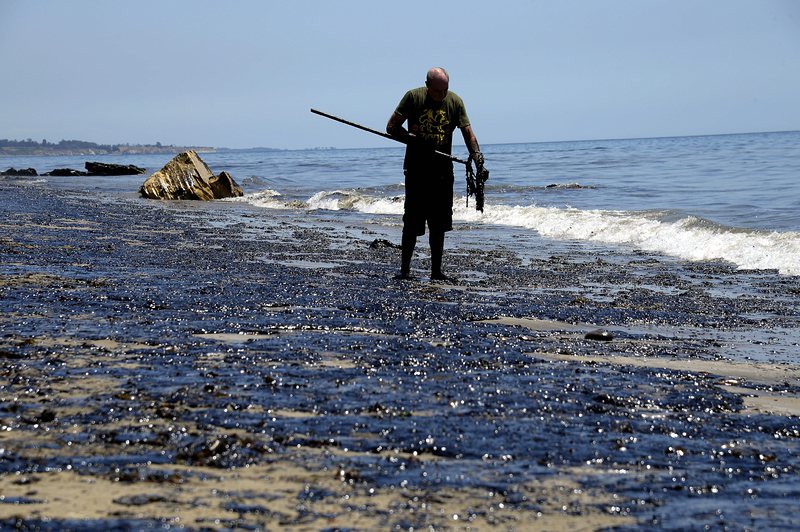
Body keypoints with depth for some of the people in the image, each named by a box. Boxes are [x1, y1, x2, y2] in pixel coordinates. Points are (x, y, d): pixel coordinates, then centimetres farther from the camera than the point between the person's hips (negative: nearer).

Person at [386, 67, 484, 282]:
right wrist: (414, 139, -18)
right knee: (412, 223, -2)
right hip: (417, 169, -3)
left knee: (439, 224, 7)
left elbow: (467, 131, -4)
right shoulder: (413, 97, -5)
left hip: (443, 171, 3)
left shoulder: (455, 101, 1)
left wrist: (476, 153, -23)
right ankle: (405, 270, 8)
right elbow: (391, 127, -3)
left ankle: (436, 271, 15)